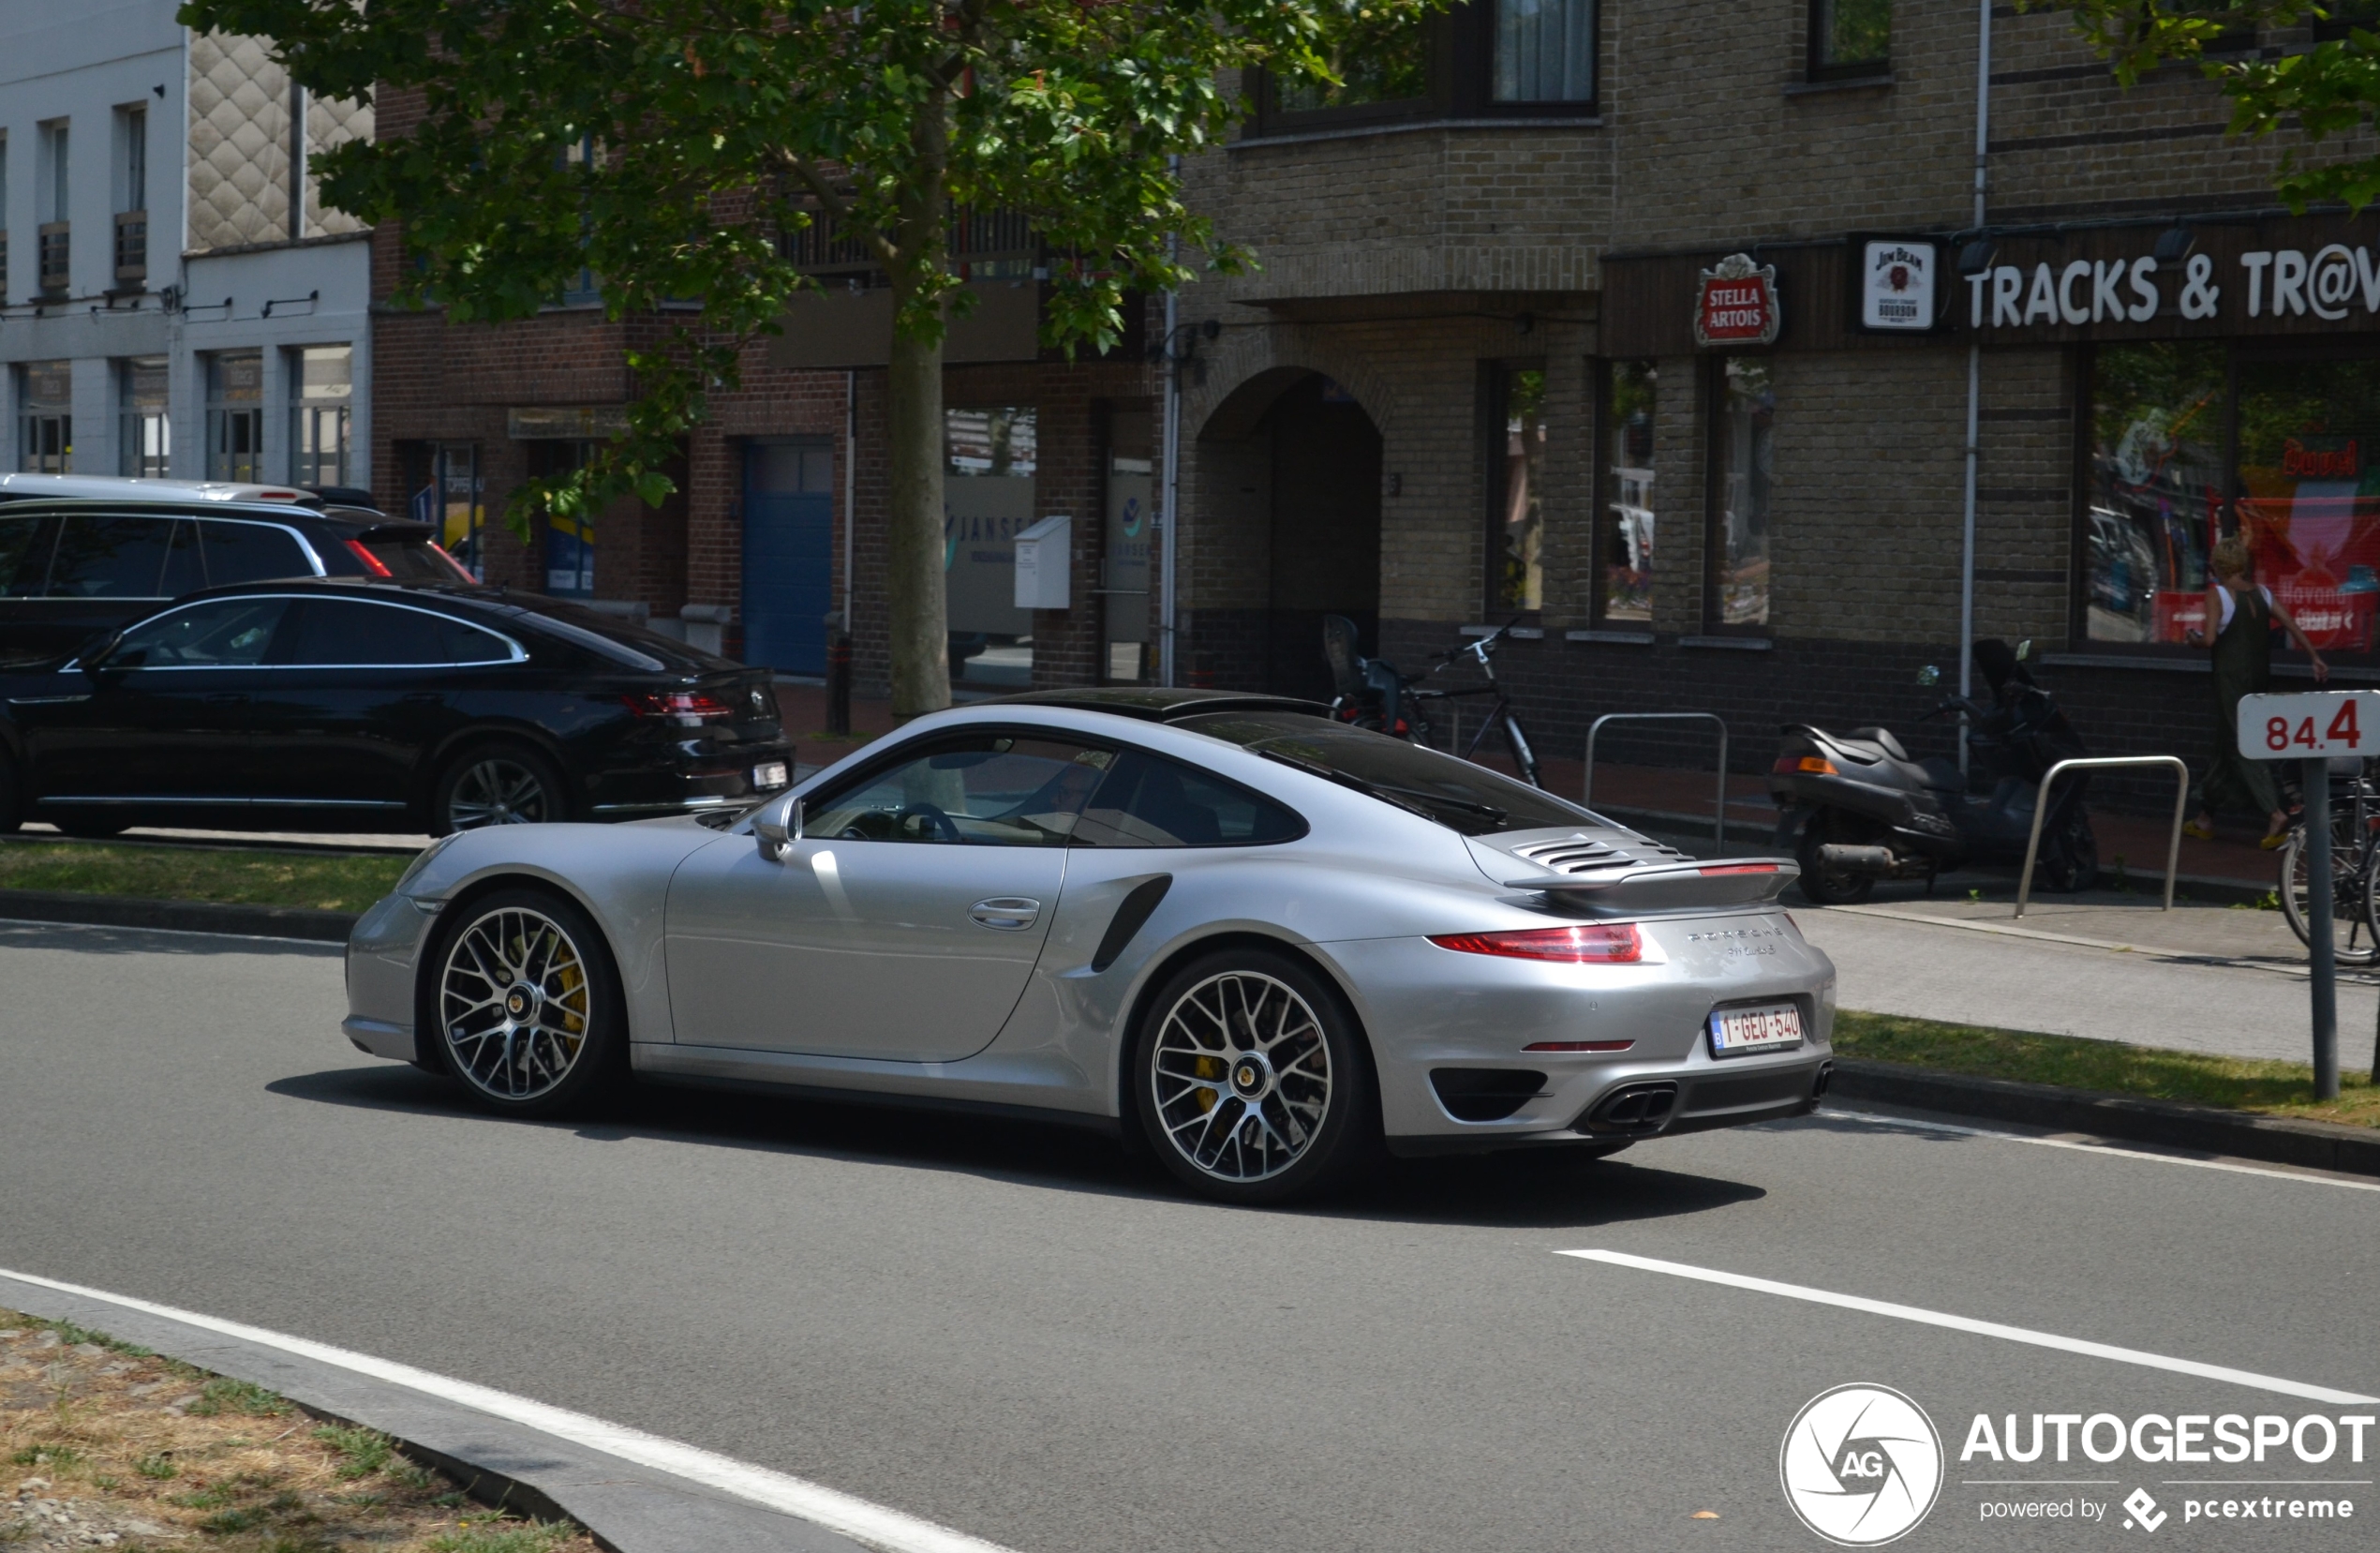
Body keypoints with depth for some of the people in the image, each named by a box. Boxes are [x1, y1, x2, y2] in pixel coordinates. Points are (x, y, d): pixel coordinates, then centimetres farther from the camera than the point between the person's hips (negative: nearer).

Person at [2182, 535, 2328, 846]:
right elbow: (2292, 626, 2)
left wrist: (2195, 639, 5)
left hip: (2231, 678, -7)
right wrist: (2316, 659, 4)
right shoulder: (2262, 593, 7)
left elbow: (2210, 639, -17)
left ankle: (2275, 813, -23)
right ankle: (2206, 818, 25)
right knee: (2225, 745, 16)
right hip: (2260, 678, 7)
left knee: (2241, 749, -6)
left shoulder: (2217, 593, -10)